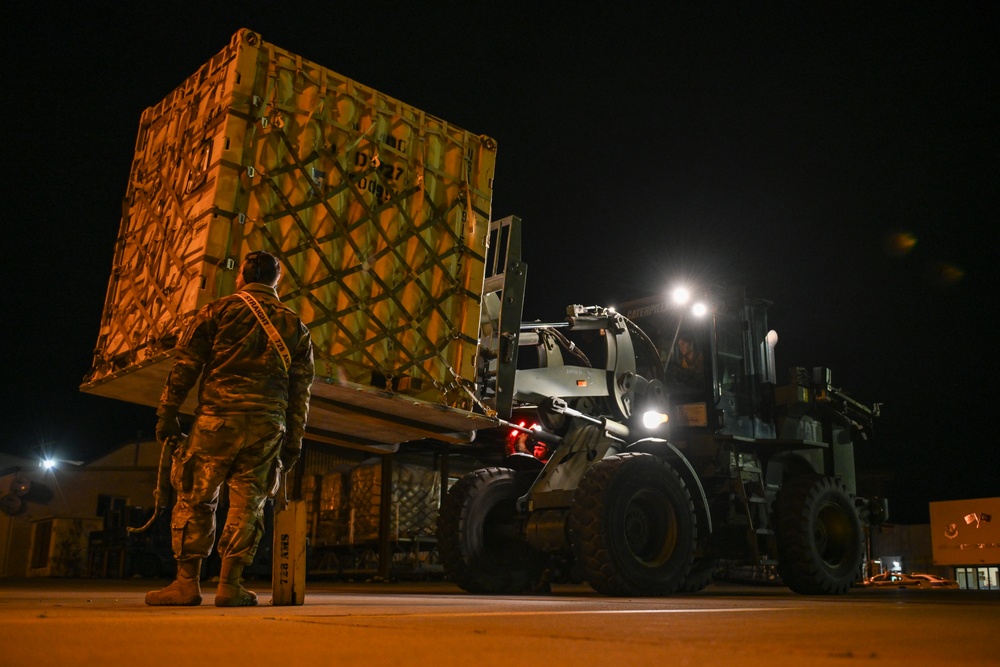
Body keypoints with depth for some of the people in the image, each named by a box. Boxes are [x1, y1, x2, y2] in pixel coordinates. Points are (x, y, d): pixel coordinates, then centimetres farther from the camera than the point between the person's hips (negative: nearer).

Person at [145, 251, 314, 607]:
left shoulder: (219, 310, 7)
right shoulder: (295, 325, 15)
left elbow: (186, 365, 1)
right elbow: (301, 388, 11)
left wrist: (167, 413, 4)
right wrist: (294, 440, 12)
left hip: (217, 418, -2)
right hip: (267, 425, 3)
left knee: (195, 499, 4)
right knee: (247, 504, 6)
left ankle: (187, 582, 3)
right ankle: (230, 585, 4)